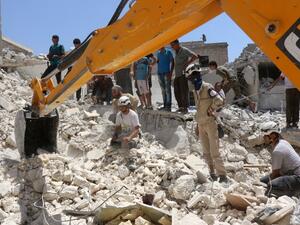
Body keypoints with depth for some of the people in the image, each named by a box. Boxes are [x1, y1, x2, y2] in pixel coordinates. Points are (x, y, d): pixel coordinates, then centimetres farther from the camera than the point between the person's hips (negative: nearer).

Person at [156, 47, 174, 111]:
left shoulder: (168, 52, -2)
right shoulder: (158, 53, 15)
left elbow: (172, 62, -5)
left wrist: (171, 72, -13)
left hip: (167, 73, -6)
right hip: (160, 73, 6)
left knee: (167, 89, -8)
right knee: (163, 90, 9)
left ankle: (168, 106, -8)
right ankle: (165, 105, 14)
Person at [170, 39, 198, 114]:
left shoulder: (184, 50, -5)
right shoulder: (176, 52, 18)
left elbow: (195, 56, -14)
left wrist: (187, 64, -17)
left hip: (183, 74, -8)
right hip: (177, 75, 8)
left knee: (184, 91, -7)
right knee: (177, 92, 4)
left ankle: (185, 108, -4)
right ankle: (180, 107, 12)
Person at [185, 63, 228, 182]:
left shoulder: (207, 87, -14)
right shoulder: (195, 90, 11)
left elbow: (219, 101, -26)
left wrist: (211, 110, -10)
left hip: (210, 123, -8)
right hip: (201, 124, 8)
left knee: (214, 152, -7)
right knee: (206, 152, 12)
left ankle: (222, 176, 0)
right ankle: (212, 173, 23)